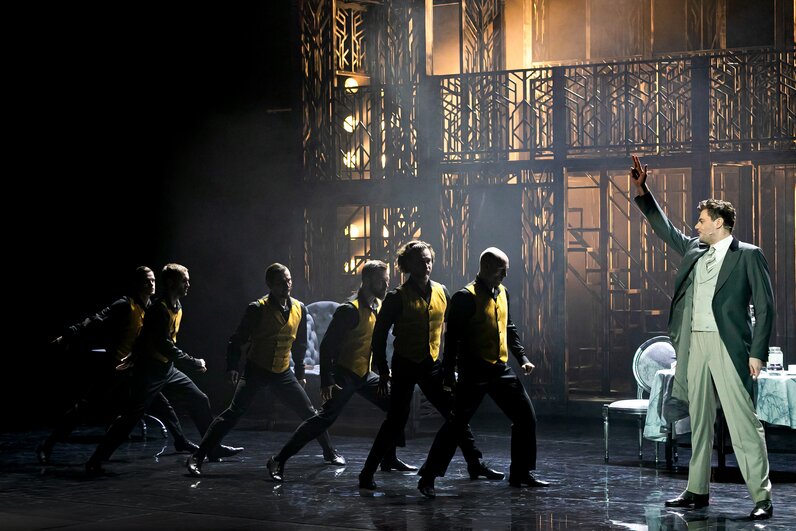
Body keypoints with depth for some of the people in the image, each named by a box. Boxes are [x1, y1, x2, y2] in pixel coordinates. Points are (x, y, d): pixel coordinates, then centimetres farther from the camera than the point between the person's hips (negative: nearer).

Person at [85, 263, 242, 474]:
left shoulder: (177, 307, 9)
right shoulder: (159, 309, -19)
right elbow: (163, 345, -25)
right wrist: (193, 362, -22)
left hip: (168, 369, 9)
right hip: (149, 371, -9)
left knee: (200, 401, 8)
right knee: (131, 416, -11)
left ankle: (213, 448, 18)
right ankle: (96, 460, -7)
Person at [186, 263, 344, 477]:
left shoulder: (299, 308, 3)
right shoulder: (257, 309, -13)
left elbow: (300, 344, 15)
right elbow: (237, 339, -9)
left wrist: (300, 372, 18)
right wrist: (232, 367, -20)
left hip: (283, 373, 5)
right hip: (256, 370, -5)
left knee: (309, 413, 7)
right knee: (234, 413, -16)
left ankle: (330, 453, 28)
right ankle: (196, 458, -15)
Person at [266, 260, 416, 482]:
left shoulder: (378, 305, 8)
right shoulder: (350, 309, -18)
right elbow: (327, 344, -19)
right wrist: (327, 381, -24)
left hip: (365, 374, 8)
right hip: (345, 374, -8)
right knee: (325, 418, -16)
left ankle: (389, 459, 17)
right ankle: (279, 460, -13)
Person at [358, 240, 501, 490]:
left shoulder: (441, 292, 4)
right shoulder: (397, 297, -11)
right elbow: (379, 334, -7)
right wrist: (383, 371, -9)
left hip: (432, 365, 5)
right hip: (405, 366, -5)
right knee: (396, 421, -8)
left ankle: (475, 464, 21)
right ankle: (367, 473, 1)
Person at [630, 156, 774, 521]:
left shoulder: (748, 256, -3)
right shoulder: (694, 250, 16)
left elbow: (764, 306, -6)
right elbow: (664, 228, 27)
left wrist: (758, 352, -12)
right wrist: (642, 192, 18)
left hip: (729, 346, -7)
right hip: (695, 344, 7)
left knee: (743, 421, -9)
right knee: (699, 420, 11)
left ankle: (761, 497, -8)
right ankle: (697, 491, 18)